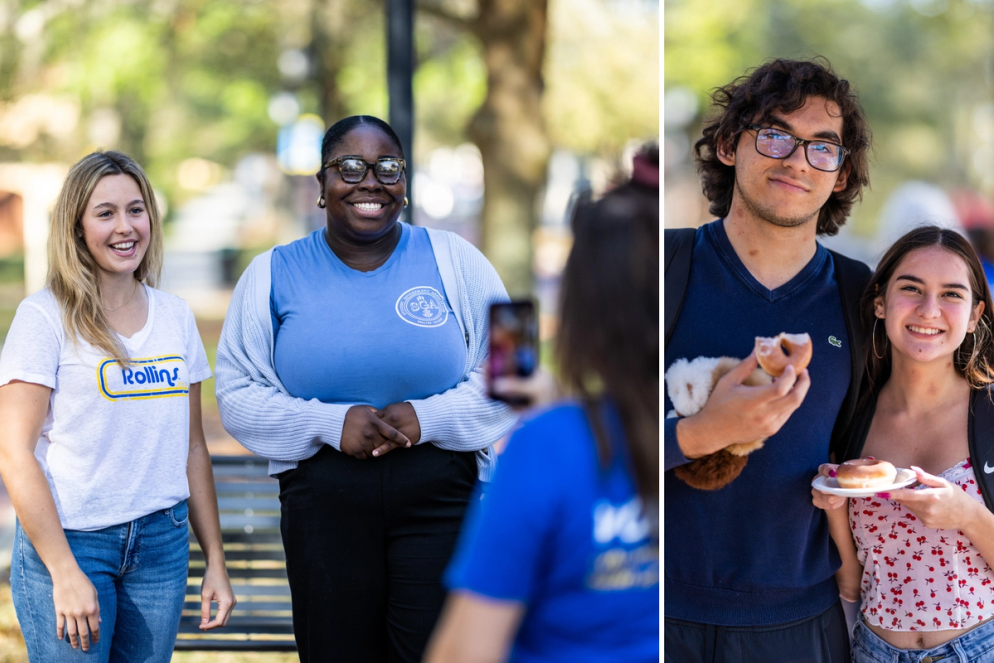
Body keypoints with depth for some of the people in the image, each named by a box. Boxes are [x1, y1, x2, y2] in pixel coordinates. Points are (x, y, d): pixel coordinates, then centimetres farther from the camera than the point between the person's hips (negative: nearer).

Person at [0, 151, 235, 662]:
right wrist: (64, 572, -15)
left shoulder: (175, 316, 10)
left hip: (163, 540, 4)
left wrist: (215, 561, 11)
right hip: (68, 540, -4)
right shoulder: (45, 317, -6)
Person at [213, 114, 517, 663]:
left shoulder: (453, 260, 3)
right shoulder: (272, 275, 5)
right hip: (324, 500, 1)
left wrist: (425, 417, -14)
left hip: (440, 497, -1)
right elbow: (237, 394, 1)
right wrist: (331, 422, -14)